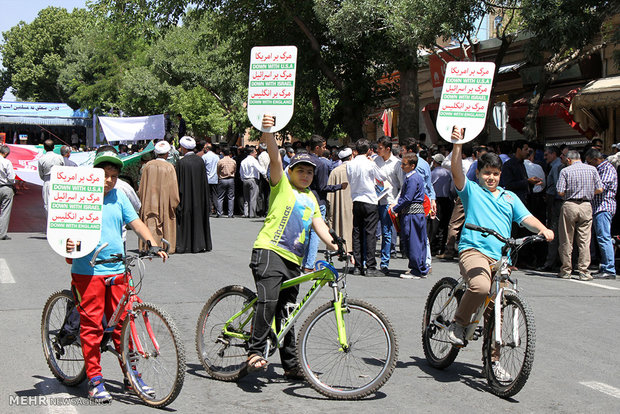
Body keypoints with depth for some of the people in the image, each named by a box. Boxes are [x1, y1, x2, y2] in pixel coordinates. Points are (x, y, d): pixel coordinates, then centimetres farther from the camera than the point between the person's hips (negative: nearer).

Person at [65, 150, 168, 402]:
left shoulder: (118, 197, 10)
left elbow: (135, 223, 8)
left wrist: (153, 245, -7)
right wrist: (67, 242, -27)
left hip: (116, 270, 4)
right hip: (88, 270, -4)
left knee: (122, 322, 7)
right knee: (91, 324, 0)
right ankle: (95, 380, 9)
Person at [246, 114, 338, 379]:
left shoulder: (311, 199, 23)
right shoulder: (282, 185, 6)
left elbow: (318, 224, 14)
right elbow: (275, 159, -10)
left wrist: (334, 245, -4)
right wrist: (267, 132, -27)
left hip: (293, 258, 6)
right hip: (269, 251, -6)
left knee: (286, 311, 11)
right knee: (268, 299, -25)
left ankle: (291, 365, 15)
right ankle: (255, 351, -22)